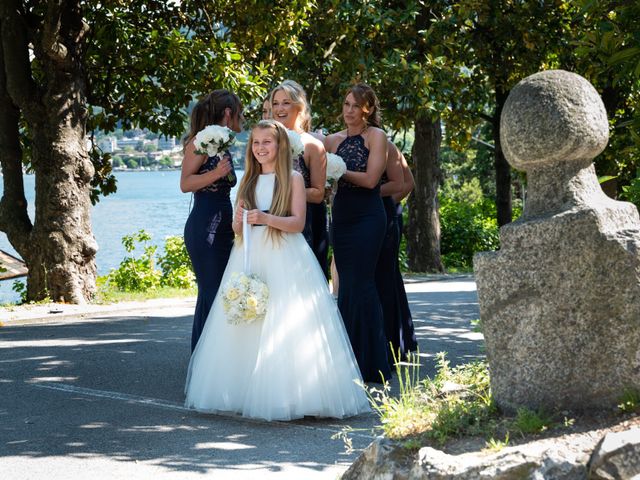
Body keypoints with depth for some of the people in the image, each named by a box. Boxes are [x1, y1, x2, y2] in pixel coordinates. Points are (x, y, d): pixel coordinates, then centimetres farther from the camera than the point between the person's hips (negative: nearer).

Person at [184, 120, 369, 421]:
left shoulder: (293, 179, 2)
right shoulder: (248, 181, 16)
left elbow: (298, 223, -6)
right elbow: (236, 227, 15)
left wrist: (266, 218, -20)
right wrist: (240, 220, -8)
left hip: (284, 260, -5)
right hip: (250, 257, 5)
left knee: (286, 325, -10)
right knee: (248, 328, 1)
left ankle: (287, 395, -7)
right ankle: (246, 393, 6)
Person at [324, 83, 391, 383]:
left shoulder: (376, 136, -2)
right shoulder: (333, 140, 13)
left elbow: (370, 179, -11)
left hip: (367, 219, -6)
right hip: (341, 217, 6)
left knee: (360, 285, -9)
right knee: (346, 285, 6)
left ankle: (369, 363, -5)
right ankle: (348, 360, 10)